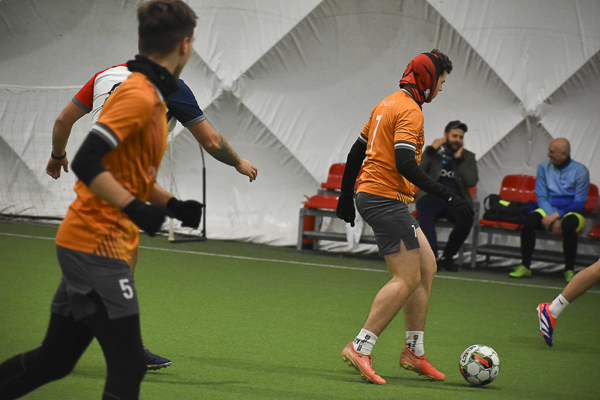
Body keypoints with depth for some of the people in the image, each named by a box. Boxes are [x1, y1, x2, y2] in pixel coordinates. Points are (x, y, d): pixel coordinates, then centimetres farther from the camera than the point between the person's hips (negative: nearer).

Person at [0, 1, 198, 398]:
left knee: (55, 359, 14)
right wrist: (135, 208, -30)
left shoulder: (149, 96, 15)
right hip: (99, 244, -10)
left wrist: (172, 205, 12)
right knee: (128, 366, -9)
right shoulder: (139, 96, -16)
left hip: (88, 246, 10)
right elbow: (86, 163, -25)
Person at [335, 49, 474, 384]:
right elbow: (405, 164, -24)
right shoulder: (410, 110, -13)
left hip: (370, 194, 10)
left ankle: (414, 350, 14)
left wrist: (346, 197, 31)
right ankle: (361, 348, -15)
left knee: (427, 267, 12)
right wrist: (448, 197, -24)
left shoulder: (388, 104, 18)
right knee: (407, 279, -12)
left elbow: (356, 152, 23)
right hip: (386, 197, -10)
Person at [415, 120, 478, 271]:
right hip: (432, 196, -1)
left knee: (467, 219, -34)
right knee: (425, 215, -38)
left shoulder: (468, 157, 18)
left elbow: (472, 182, 1)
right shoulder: (433, 152, 16)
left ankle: (446, 257, -16)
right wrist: (431, 150, -2)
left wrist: (459, 159, -1)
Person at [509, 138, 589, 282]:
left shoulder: (580, 171, -7)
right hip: (549, 210, 3)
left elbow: (579, 203, -9)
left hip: (572, 212, -3)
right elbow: (542, 197, 1)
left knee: (568, 224, -39)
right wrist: (553, 218, -16)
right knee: (530, 220, -29)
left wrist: (557, 215, -21)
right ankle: (525, 266, -23)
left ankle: (569, 270, -28)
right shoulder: (544, 167, 4)